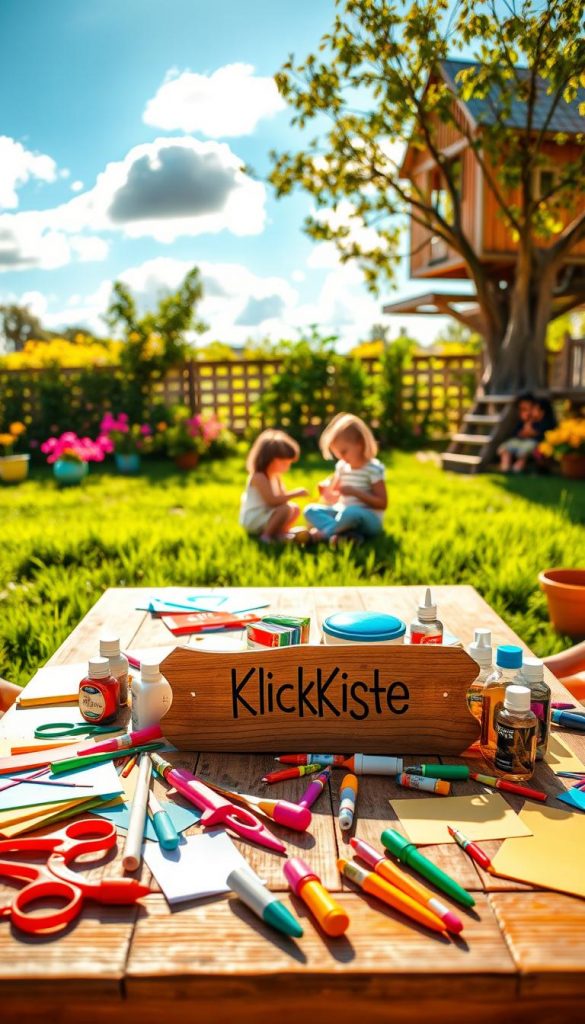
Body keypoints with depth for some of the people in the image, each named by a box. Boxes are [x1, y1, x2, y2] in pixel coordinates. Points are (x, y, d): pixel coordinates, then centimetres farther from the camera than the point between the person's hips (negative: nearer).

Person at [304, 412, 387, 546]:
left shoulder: (374, 468, -10)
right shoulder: (342, 466, 10)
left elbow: (382, 503, -15)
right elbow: (333, 500, 16)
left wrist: (354, 492, -22)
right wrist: (326, 491, -8)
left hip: (368, 519, -7)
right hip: (343, 513, 7)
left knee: (350, 512, -40)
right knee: (310, 510, -11)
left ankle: (322, 534, -21)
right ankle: (347, 534, -31)